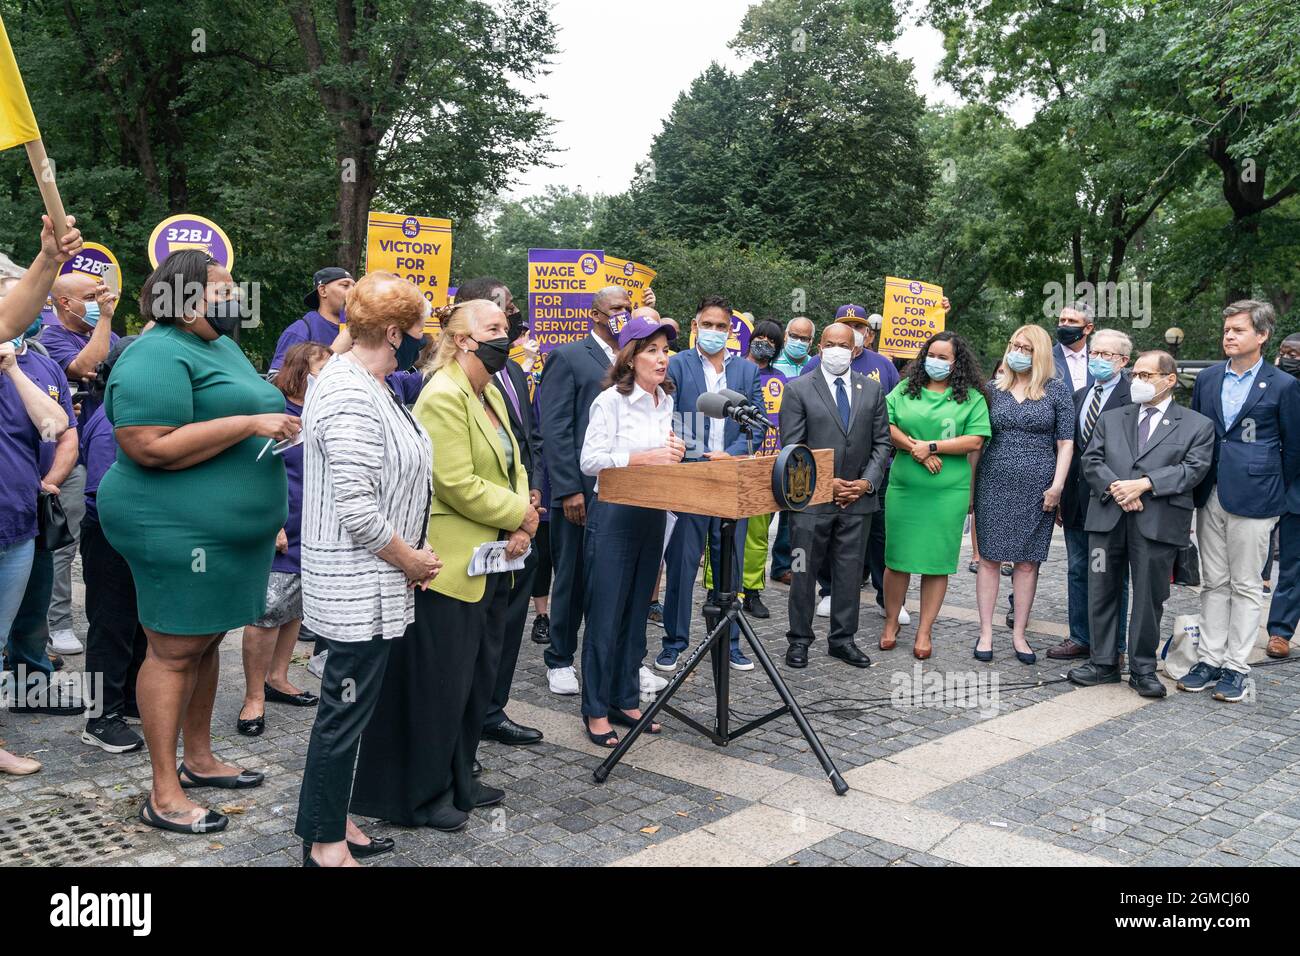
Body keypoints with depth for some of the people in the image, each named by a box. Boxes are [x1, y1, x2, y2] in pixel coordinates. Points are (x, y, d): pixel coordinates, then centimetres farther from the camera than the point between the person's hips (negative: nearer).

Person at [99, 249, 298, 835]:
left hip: (229, 529, 9)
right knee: (174, 652, -3)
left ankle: (198, 760, 30)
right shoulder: (159, 356, -14)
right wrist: (250, 424, -24)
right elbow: (150, 447, -24)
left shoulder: (223, 346, 17)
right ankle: (164, 795, 6)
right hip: (179, 530, -9)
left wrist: (282, 424, 9)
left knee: (205, 643, 16)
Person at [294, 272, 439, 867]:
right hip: (358, 585, -10)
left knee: (349, 704, 18)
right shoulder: (352, 396, -21)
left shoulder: (366, 382, 12)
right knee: (346, 709, 2)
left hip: (374, 581, 10)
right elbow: (356, 508, -26)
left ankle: (329, 821, 31)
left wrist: (409, 556, 14)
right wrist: (411, 560, -12)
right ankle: (325, 844, 16)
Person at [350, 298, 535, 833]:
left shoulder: (490, 395, 14)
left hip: (490, 563, 9)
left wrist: (521, 525, -5)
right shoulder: (442, 397, -16)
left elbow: (514, 467, 12)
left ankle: (459, 781, 31)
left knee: (477, 679, 17)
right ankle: (423, 798, 17)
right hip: (450, 566, -9)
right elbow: (458, 485, -23)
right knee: (437, 686, 2)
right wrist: (519, 515, -12)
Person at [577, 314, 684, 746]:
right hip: (614, 515, -7)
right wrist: (645, 457, -22)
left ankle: (626, 700, 25)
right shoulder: (610, 401, -11)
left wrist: (674, 453, -2)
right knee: (605, 615, 0)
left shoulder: (666, 401, 10)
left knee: (636, 613, 14)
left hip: (652, 516, 7)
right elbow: (590, 460, -17)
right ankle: (596, 710, 11)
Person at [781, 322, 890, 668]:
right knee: (804, 572, 5)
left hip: (858, 498, 3)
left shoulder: (872, 389, 9)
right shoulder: (798, 390, -2)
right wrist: (825, 482, -12)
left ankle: (843, 639, 20)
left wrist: (867, 482, -4)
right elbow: (792, 447, -5)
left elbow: (881, 442, 9)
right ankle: (799, 639, 16)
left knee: (850, 572, 9)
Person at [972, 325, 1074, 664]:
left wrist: (1057, 486, -7)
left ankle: (1019, 634, 14)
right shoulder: (994, 388, 7)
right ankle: (986, 633, 9)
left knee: (1027, 561, 5)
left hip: (1037, 489, -1)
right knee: (989, 558, 2)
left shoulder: (1057, 390, 2)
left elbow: (1065, 443, 1)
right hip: (994, 484, 1)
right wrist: (970, 483, 3)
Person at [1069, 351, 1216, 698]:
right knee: (1101, 591, 6)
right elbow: (1091, 460, 6)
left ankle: (1143, 669, 15)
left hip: (1158, 522, -3)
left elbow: (1193, 469, -5)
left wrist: (1143, 484, -16)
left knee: (1150, 596, 3)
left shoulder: (1197, 425, 8)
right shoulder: (1111, 419, 17)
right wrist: (1116, 489, -12)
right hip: (1108, 517, 3)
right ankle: (1103, 663, 17)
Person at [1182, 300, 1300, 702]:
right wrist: (1197, 485, 8)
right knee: (1213, 583, 11)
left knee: (1245, 586, 3)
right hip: (1209, 496, 4)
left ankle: (1236, 668, 10)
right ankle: (1210, 660, 18)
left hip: (1252, 499, -4)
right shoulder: (1206, 379, 9)